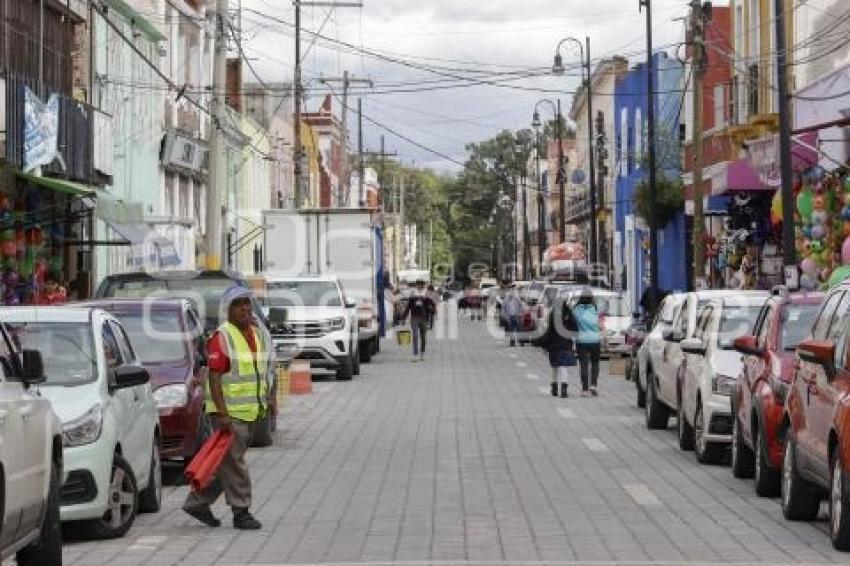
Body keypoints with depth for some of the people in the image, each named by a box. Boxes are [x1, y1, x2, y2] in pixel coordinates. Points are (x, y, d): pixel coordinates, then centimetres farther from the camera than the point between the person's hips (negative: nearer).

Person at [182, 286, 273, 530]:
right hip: (228, 411, -8)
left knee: (227, 463, 13)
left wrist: (269, 399, 14)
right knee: (233, 462, -4)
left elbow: (265, 371, 23)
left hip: (250, 410, 8)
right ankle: (241, 512, 1)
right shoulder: (222, 338, -13)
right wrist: (222, 414, -23)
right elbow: (214, 378, -18)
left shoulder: (259, 334, 12)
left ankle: (198, 502, 23)